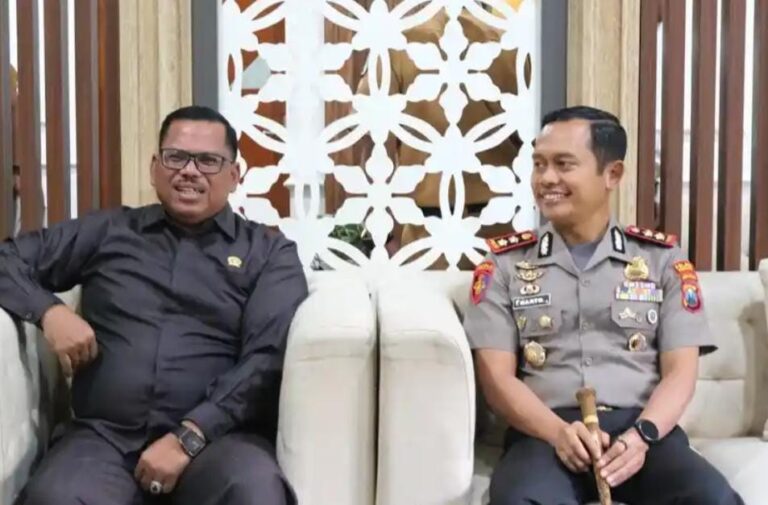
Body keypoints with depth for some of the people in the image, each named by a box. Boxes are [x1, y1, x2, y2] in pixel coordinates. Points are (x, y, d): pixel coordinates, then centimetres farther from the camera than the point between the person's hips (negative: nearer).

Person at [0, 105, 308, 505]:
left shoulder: (269, 252, 10)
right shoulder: (107, 231, 17)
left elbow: (268, 356, -3)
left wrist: (189, 437, -14)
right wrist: (49, 311, -1)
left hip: (215, 437, -1)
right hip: (103, 435, 2)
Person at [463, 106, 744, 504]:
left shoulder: (662, 258, 14)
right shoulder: (504, 264, 11)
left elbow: (680, 370, 6)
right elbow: (497, 376, 3)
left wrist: (641, 434, -14)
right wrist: (559, 432, -16)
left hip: (641, 427, 1)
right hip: (546, 431, -1)